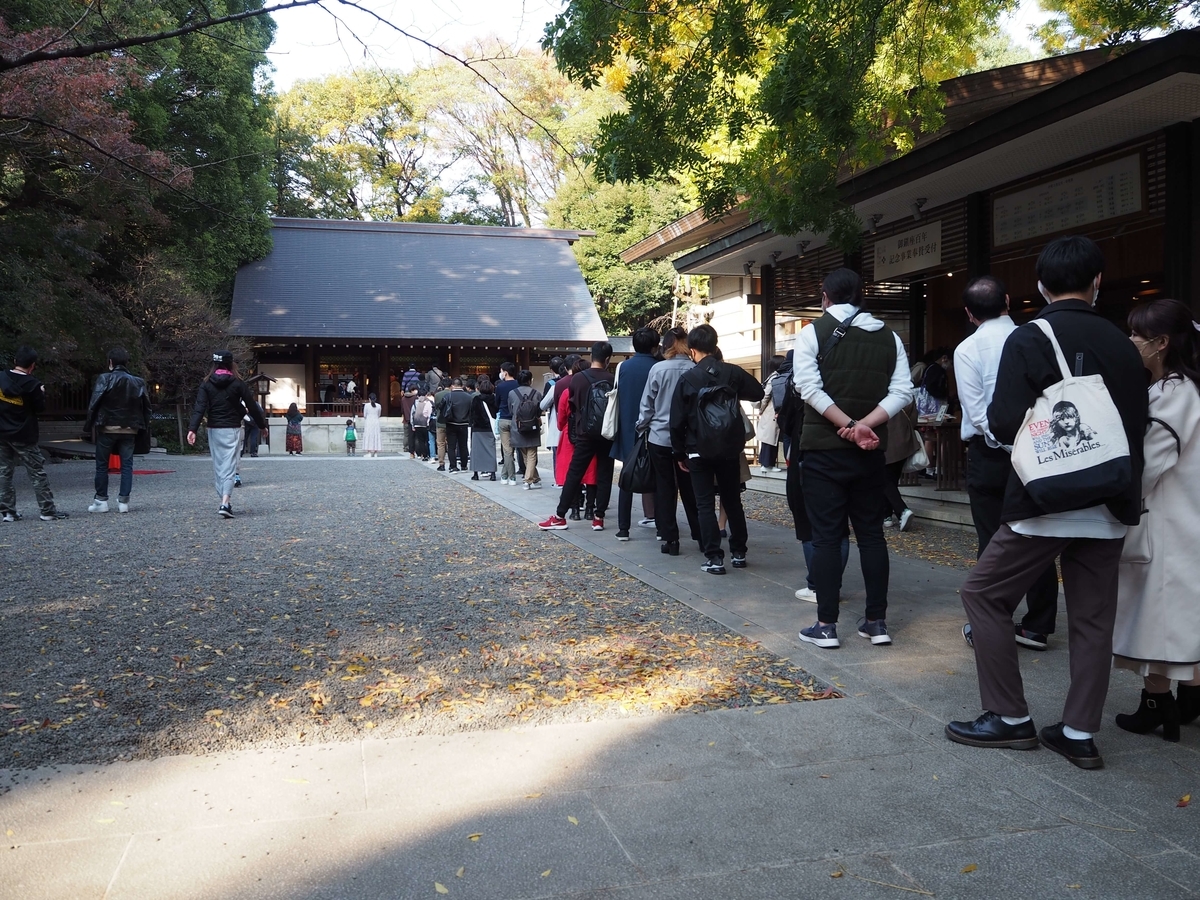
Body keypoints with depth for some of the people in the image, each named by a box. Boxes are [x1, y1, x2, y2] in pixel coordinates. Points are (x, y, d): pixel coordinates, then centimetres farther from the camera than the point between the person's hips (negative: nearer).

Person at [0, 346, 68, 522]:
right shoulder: (32, 384, -14)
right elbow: (40, 407, -5)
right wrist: (41, 394, 11)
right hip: (23, 436, -5)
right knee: (38, 473, 1)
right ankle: (48, 511, 1)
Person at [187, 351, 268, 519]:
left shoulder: (206, 384, 2)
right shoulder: (238, 384, -3)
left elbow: (199, 408, -9)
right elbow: (252, 407, -1)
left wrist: (192, 429, -15)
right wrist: (263, 425, 9)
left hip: (213, 430, 2)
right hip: (232, 430, -2)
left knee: (218, 467, 13)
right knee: (229, 466, -6)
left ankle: (225, 501, 17)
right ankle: (225, 503, -19)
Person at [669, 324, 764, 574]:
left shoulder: (687, 378, -8)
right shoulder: (733, 372, -4)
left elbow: (677, 421, -7)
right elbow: (758, 393, 12)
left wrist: (679, 453, 3)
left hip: (699, 451, -3)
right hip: (729, 449, 3)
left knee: (705, 504, 2)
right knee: (733, 501, 15)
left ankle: (714, 558, -3)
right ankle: (739, 553, 21)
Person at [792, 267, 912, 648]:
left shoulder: (814, 333, -3)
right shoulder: (889, 337, 9)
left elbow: (810, 389, -15)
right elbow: (901, 392, -3)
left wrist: (849, 426, -15)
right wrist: (865, 425, -11)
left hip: (824, 449, -3)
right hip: (871, 452, 4)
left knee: (826, 536, 1)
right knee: (872, 534, 11)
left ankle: (826, 625, 4)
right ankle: (876, 621, 13)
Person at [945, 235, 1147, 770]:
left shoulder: (1029, 339, -10)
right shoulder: (1122, 345, 6)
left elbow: (1003, 424, -16)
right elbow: (1138, 426, 9)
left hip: (1046, 503, -5)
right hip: (1110, 506, 6)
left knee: (984, 594, 7)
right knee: (1093, 617, 11)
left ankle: (1010, 719, 11)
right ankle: (1079, 734, 16)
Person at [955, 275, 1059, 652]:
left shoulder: (968, 349, -7)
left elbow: (976, 410, -14)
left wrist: (1004, 445, -11)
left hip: (991, 451, -3)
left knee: (993, 544, 5)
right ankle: (1038, 626, 20)